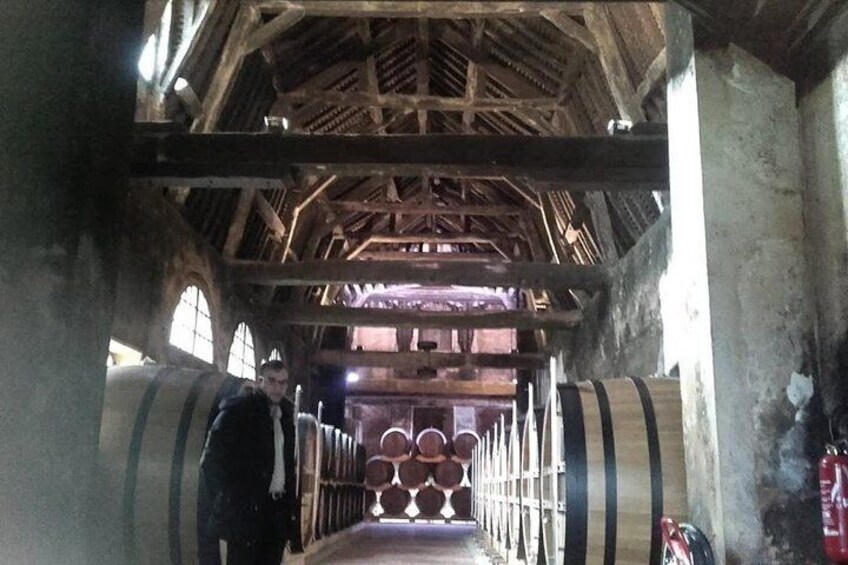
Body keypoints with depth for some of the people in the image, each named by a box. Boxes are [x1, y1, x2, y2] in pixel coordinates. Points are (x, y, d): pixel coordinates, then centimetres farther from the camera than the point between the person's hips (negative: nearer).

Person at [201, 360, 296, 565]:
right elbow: (211, 461, -9)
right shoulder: (237, 410, -7)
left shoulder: (286, 414, 12)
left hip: (278, 510, 6)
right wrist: (226, 501, -9)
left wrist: (289, 501, 8)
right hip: (244, 511, -6)